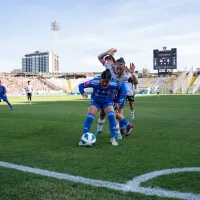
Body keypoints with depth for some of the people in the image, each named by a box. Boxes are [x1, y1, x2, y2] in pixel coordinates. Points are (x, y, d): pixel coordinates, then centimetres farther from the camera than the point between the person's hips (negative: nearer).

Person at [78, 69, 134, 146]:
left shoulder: (113, 84, -29)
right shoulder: (95, 82, -31)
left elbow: (122, 86, -6)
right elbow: (81, 85, -19)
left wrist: (117, 101, -2)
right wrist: (83, 92, -41)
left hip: (107, 102, 0)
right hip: (95, 101, 0)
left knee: (111, 116, -22)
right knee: (89, 117, -19)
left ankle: (113, 138, -8)